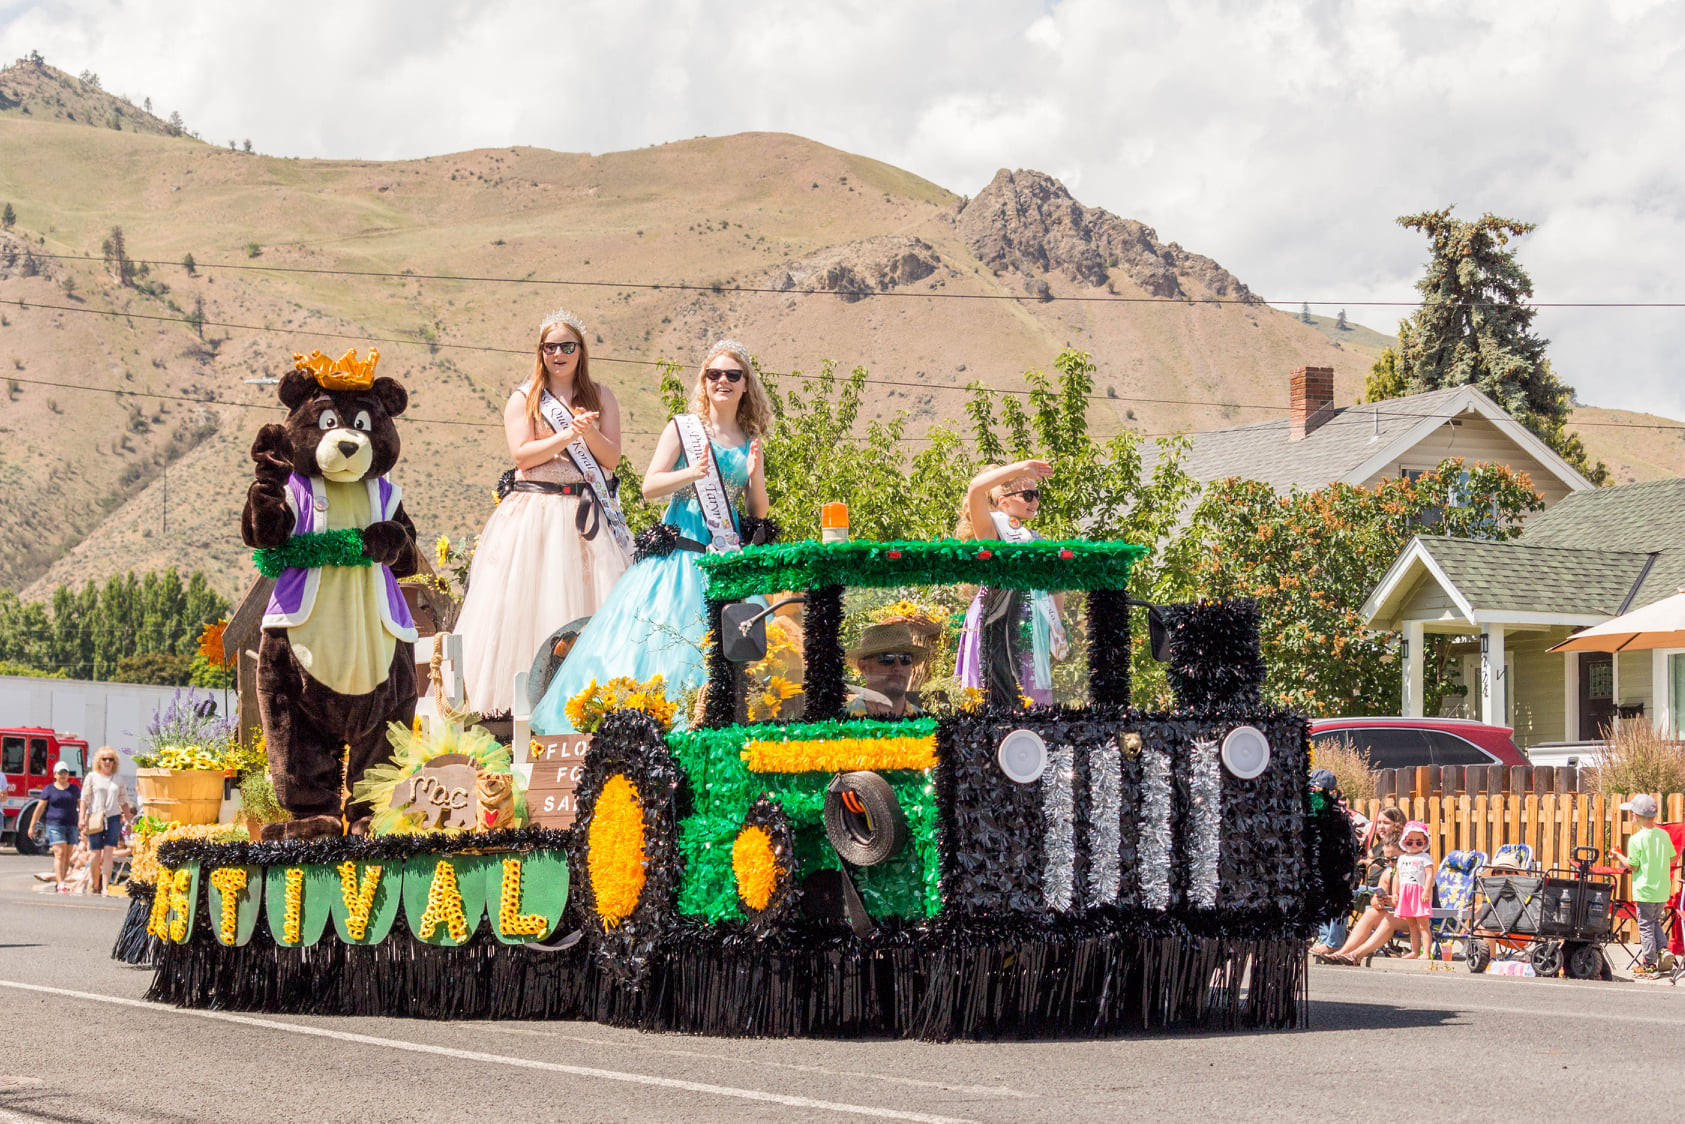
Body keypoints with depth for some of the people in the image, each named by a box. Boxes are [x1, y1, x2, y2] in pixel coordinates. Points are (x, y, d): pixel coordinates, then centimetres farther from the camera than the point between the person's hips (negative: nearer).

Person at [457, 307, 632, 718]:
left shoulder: (600, 396, 12)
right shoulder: (523, 398, 7)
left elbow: (612, 458, 4)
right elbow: (521, 454, -6)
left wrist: (589, 433, -14)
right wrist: (568, 436, -16)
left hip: (587, 513, 1)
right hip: (534, 512, -1)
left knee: (590, 602, -7)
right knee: (530, 601, -8)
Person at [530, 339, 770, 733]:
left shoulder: (751, 442, 11)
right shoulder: (682, 428, 2)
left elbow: (759, 513, 12)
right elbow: (650, 486, -5)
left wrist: (754, 476, -8)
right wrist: (694, 472, -20)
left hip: (729, 561, 3)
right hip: (680, 552, -3)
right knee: (660, 639, -9)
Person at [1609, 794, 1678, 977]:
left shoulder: (1636, 840, -16)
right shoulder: (1664, 835, 2)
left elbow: (1633, 866, -13)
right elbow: (1672, 858, 11)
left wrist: (1619, 856, 3)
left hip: (1645, 891, -6)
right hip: (1663, 890, 6)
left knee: (1646, 927, 3)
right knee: (1656, 922, 23)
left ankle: (1649, 965, 7)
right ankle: (1662, 949, 6)